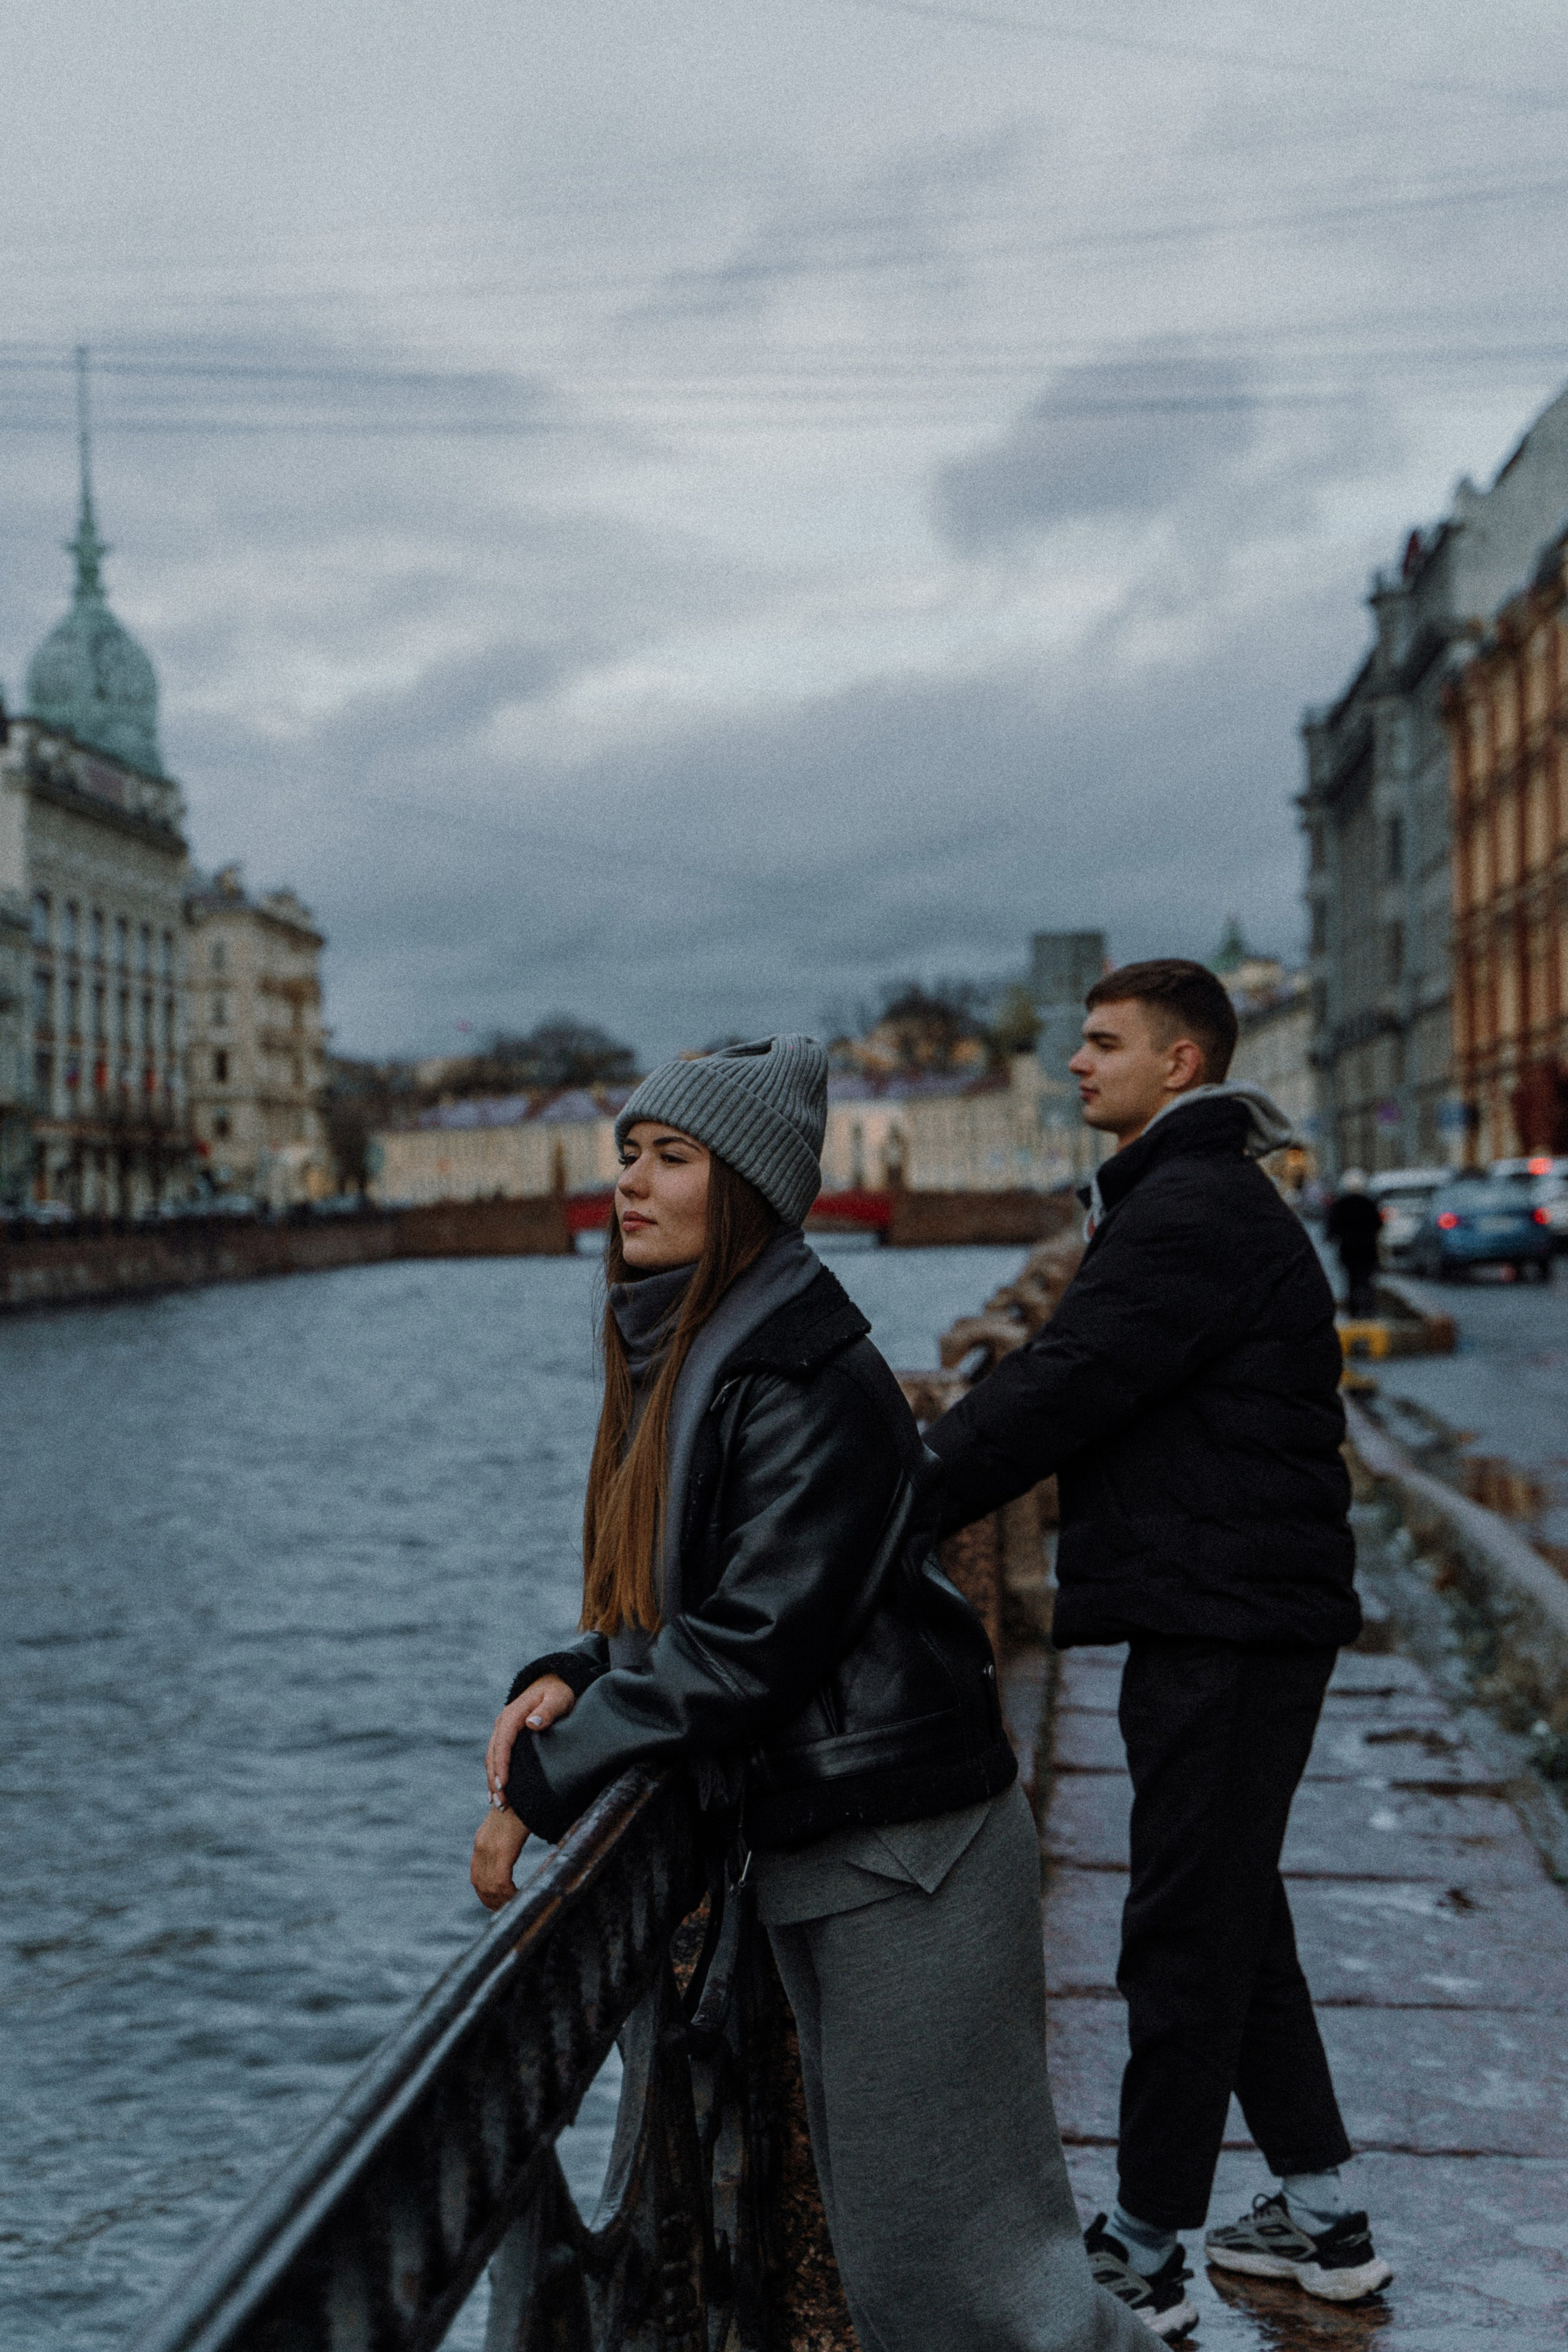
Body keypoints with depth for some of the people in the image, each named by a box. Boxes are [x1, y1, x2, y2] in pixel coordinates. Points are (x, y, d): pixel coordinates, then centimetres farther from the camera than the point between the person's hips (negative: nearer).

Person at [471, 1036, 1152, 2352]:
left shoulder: (805, 1381, -20)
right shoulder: (682, 1360, 9)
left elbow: (755, 1641, -24)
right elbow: (681, 1610, 14)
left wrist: (544, 1784, -20)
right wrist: (568, 1683, -4)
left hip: (905, 1857, -10)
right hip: (811, 1848, 10)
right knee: (879, 2234, 20)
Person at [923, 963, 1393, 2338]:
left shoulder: (1192, 1214, -16)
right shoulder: (1198, 1200, 18)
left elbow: (1059, 1395, -22)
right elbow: (1060, 1379, 16)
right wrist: (899, 1478, 8)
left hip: (1227, 1628, -11)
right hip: (1230, 1617, 11)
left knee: (1185, 1937, -1)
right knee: (1235, 1917, 18)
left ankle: (1141, 2268, 11)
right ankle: (1323, 2219, 30)